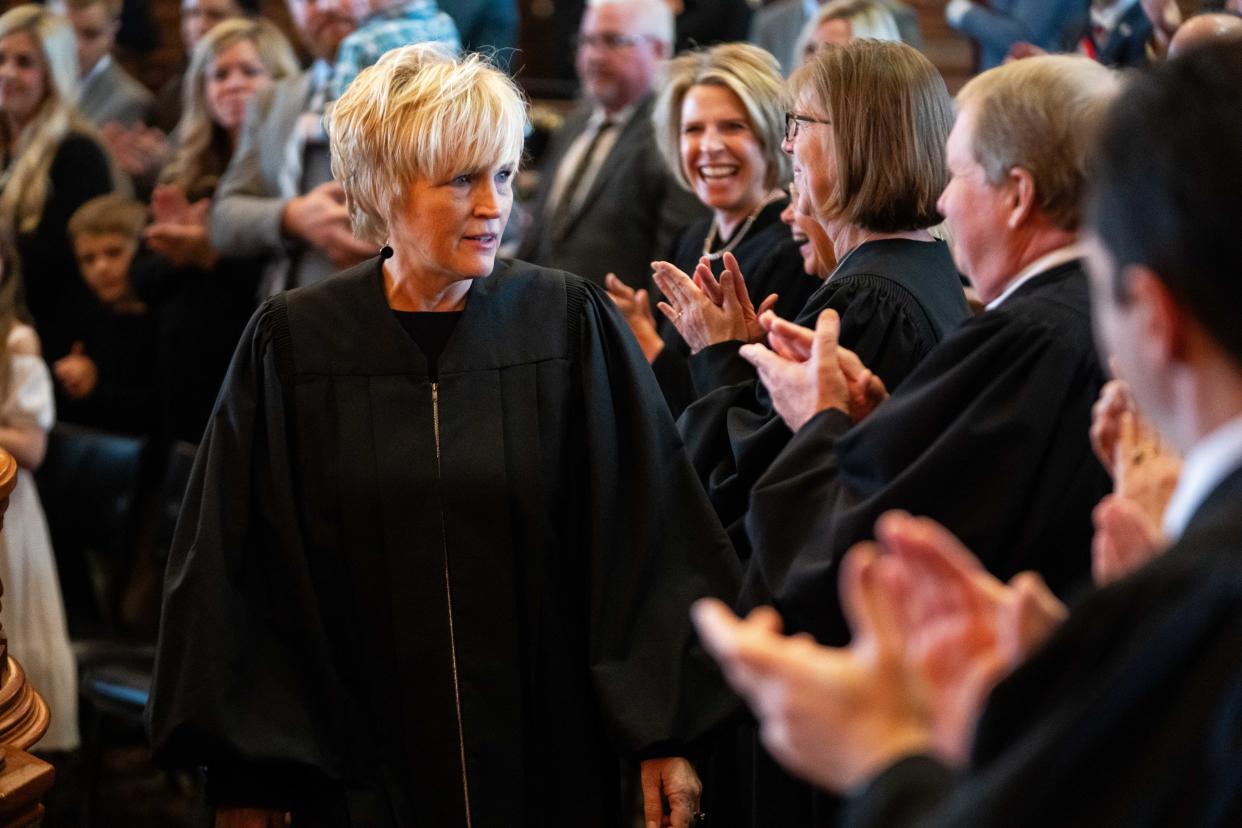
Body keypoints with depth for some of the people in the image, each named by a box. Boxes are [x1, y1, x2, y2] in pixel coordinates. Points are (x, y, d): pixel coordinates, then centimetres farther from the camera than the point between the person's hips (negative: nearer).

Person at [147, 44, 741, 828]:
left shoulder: (572, 325, -5)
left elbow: (646, 537, -5)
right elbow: (241, 573, -2)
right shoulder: (293, 344, -4)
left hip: (552, 763, 0)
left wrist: (664, 737, -8)